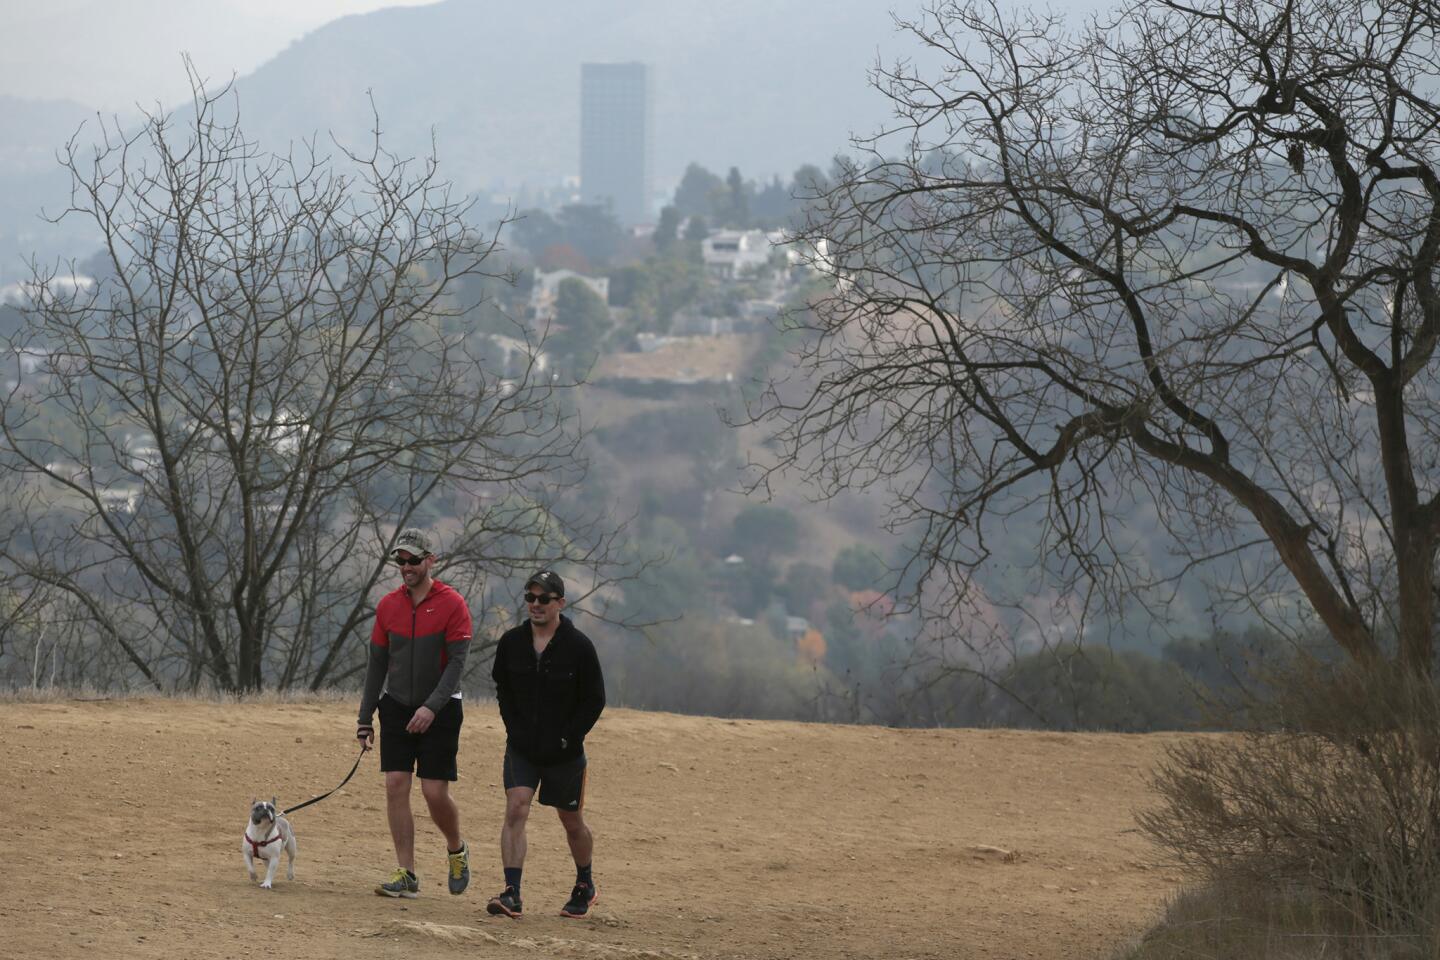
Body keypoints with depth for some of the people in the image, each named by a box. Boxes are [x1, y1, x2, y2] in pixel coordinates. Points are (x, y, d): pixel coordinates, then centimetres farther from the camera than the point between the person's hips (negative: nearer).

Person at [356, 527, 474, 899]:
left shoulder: (452, 604, -8)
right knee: (396, 785, -5)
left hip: (440, 711, -4)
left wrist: (431, 707, -24)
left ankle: (457, 850, 23)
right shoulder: (388, 605, 6)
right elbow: (377, 663, 11)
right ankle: (406, 875, -2)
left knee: (435, 792, -7)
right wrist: (365, 718, 7)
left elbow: (457, 662, -14)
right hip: (397, 710, 4)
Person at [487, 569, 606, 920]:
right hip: (522, 748, 2)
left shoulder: (579, 646, -10)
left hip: (564, 753, -2)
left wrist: (568, 739, -10)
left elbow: (595, 700, -4)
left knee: (572, 822, 12)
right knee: (515, 811, -16)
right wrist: (515, 729, 2)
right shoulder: (511, 642, -1)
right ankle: (512, 894, -20)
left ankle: (585, 885, 36)